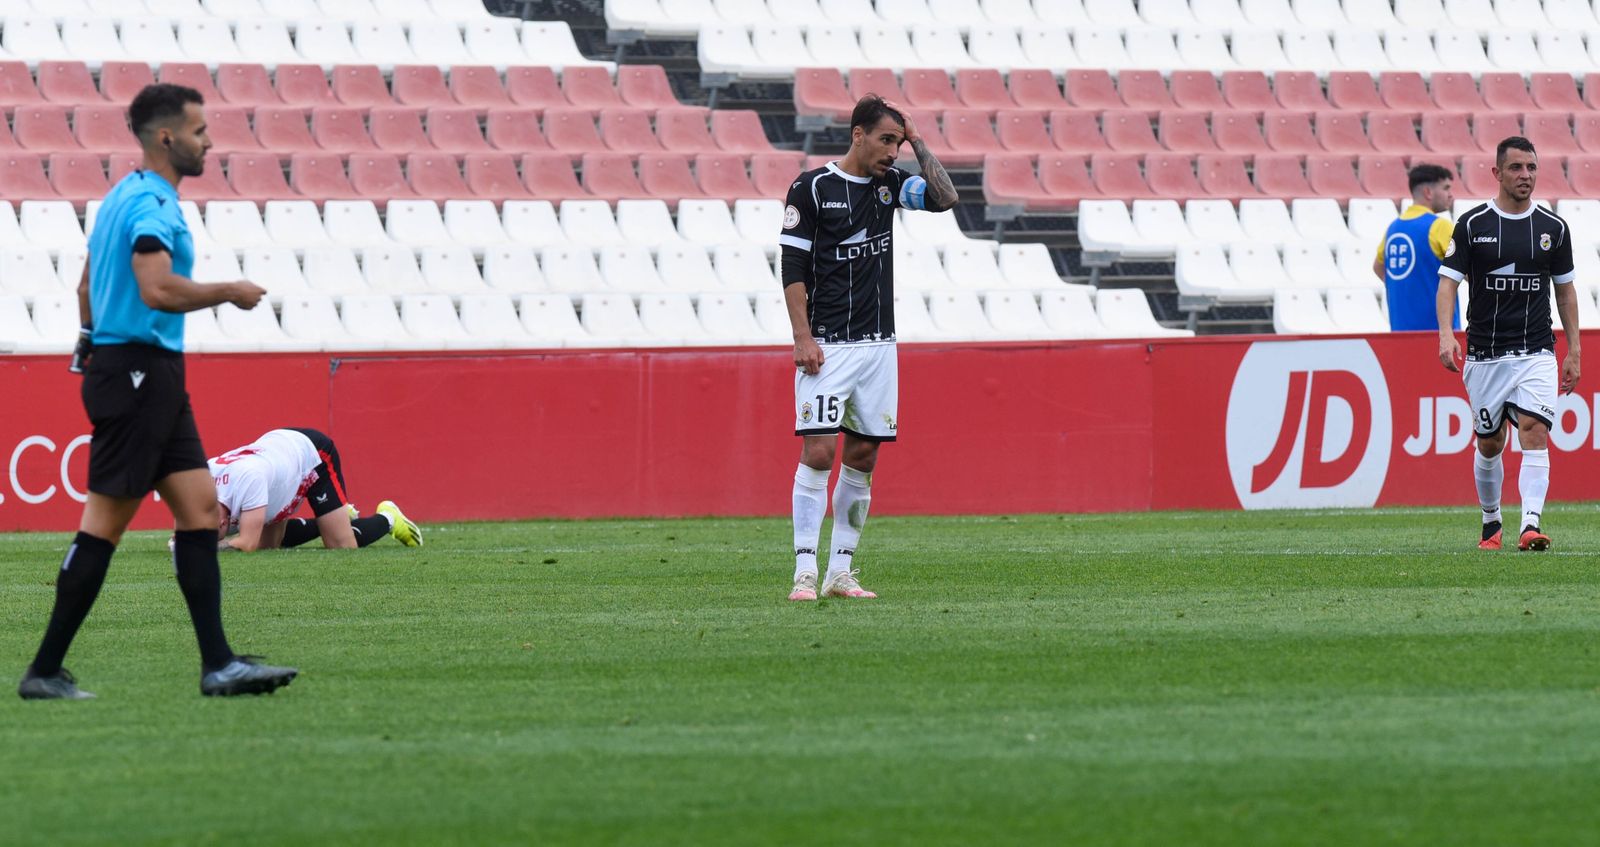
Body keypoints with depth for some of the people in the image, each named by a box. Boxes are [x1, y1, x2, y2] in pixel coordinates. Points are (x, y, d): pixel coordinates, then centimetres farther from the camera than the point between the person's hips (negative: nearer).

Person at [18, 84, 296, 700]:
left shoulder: (123, 197, 17)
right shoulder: (151, 205, -15)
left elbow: (89, 285, 24)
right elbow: (158, 290, -27)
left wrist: (93, 345, 32)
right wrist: (231, 293, -15)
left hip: (154, 378, 10)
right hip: (138, 373, -10)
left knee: (199, 507, 5)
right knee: (105, 523, -7)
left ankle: (218, 665, 2)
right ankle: (45, 672, -3)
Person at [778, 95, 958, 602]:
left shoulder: (889, 183, 9)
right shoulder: (812, 188, -4)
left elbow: (944, 197, -5)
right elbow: (793, 269, -5)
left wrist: (917, 142, -4)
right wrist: (803, 339, -13)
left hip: (878, 345, 5)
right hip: (827, 346, -5)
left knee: (863, 458, 5)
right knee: (818, 453, -12)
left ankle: (841, 572, 10)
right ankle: (805, 572, -10)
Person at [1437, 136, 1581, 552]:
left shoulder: (1553, 228, 4)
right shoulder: (1472, 225, -2)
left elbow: (1565, 289, 13)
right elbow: (1448, 282, -5)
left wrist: (1574, 350, 10)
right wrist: (1446, 334, -21)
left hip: (1535, 353, 0)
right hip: (1484, 356, 0)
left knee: (1535, 432, -17)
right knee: (1489, 444, 9)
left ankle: (1531, 525, -26)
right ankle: (1491, 524, 28)